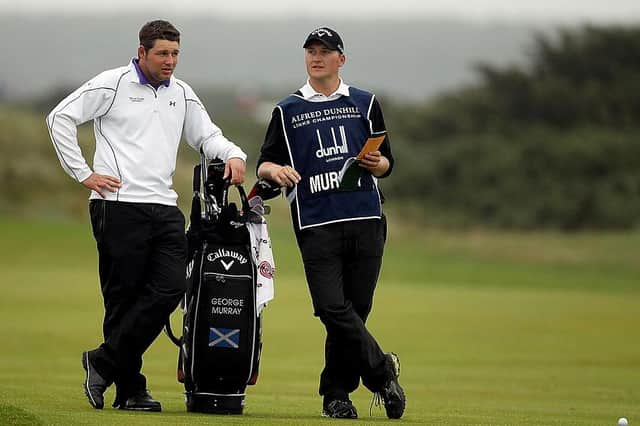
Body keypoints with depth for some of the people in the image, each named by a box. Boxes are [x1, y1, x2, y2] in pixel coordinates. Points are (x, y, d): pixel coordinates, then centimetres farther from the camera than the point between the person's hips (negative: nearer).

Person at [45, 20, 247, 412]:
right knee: (124, 297, -3)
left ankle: (104, 364, -2)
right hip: (119, 206, -5)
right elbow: (61, 118, -2)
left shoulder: (182, 94, 16)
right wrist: (83, 174, -5)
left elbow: (206, 136, 23)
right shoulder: (113, 85, -1)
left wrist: (234, 155, 1)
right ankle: (130, 388, 4)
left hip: (165, 209, 5)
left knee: (170, 289, -9)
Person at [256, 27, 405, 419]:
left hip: (366, 223, 1)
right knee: (332, 308, -15)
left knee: (355, 310, -1)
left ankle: (337, 394, 9)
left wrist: (376, 163, -7)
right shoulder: (288, 111, 14)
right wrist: (275, 170, -11)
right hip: (316, 225, -1)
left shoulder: (365, 104, 16)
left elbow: (387, 163, 17)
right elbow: (264, 165, 13)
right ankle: (383, 370, -1)